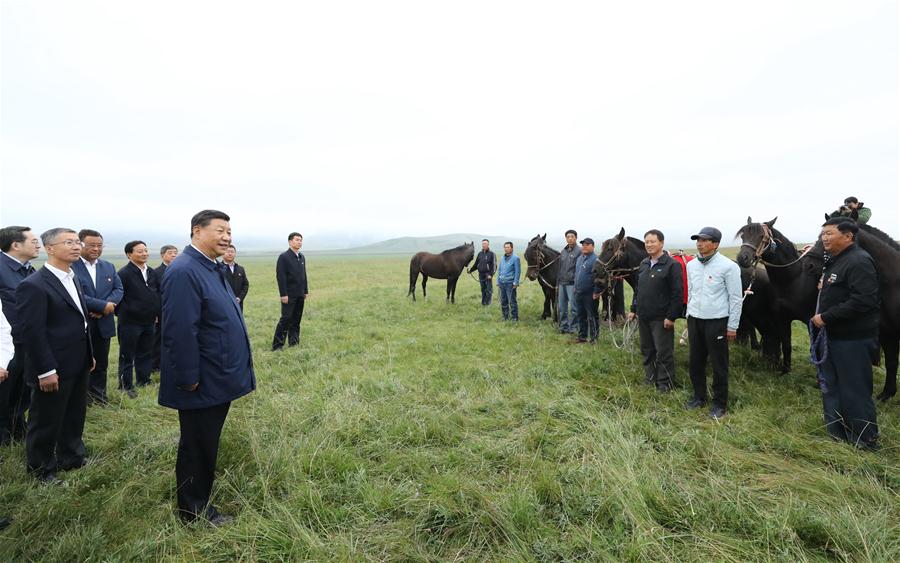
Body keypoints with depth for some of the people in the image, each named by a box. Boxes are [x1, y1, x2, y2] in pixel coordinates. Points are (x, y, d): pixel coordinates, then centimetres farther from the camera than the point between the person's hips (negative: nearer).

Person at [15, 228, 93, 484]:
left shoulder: (73, 279, 9)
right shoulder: (33, 285, -18)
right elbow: (30, 332, -20)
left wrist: (89, 354, 15)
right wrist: (45, 371, -20)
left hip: (78, 366, 8)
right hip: (53, 370, -8)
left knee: (75, 416, 20)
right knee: (46, 421, 10)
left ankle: (71, 458, 37)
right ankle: (41, 469, 29)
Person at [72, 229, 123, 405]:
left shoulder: (109, 267, 10)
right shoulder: (71, 266, -12)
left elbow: (119, 289, 5)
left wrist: (107, 305, -13)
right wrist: (103, 305, -21)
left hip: (103, 323, 6)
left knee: (101, 362, 15)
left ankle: (98, 393, 29)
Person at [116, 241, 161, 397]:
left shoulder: (152, 272, 8)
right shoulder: (124, 273, -12)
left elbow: (158, 294, 15)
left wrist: (156, 313, 11)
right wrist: (123, 314, -9)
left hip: (149, 321, 6)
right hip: (130, 322, -6)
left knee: (146, 354, 16)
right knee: (127, 356, 5)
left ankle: (144, 381, 28)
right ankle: (126, 386, 15)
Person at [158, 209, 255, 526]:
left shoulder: (212, 268, 9)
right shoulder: (184, 271, -22)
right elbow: (180, 332, -26)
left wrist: (234, 372, 19)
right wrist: (189, 379, -21)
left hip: (218, 380, 10)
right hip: (202, 384, -10)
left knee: (206, 445, 24)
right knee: (197, 449, 8)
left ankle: (199, 500, 44)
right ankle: (195, 513, 27)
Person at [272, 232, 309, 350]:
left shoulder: (302, 257, 12)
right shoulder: (284, 257, -8)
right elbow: (280, 276, -13)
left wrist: (306, 291, 14)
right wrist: (283, 294, -17)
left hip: (300, 295, 6)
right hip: (289, 295, -6)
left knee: (296, 320, 10)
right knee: (286, 319, -5)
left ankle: (294, 342, 17)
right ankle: (277, 345, 2)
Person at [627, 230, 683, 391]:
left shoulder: (672, 265, -12)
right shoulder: (643, 264, 11)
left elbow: (677, 294, -16)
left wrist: (671, 317, -19)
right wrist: (633, 309, 14)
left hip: (661, 318, -7)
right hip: (643, 316, 7)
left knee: (663, 352, 3)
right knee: (646, 350, 17)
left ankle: (665, 384, 16)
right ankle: (650, 378, 31)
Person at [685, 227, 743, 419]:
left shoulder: (728, 266, -11)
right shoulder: (691, 265, 6)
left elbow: (736, 298, -9)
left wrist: (732, 327, -9)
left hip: (717, 322, -5)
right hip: (694, 320, 5)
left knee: (719, 365, 5)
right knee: (696, 362, 14)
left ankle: (720, 403, 20)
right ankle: (699, 396, 31)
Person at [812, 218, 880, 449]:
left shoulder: (859, 261, -17)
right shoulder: (833, 262, 13)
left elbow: (862, 301, -27)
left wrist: (825, 317, -23)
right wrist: (820, 317, 7)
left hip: (853, 340, -10)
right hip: (832, 337, 10)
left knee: (855, 393, 2)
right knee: (830, 388, 18)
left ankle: (866, 443, 18)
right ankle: (837, 436, 31)